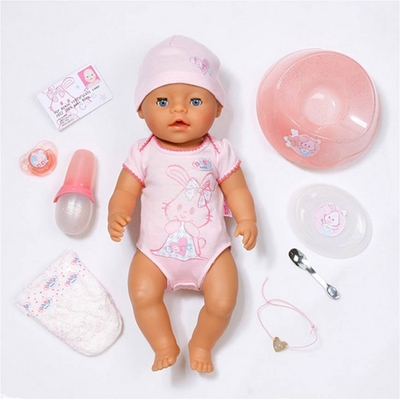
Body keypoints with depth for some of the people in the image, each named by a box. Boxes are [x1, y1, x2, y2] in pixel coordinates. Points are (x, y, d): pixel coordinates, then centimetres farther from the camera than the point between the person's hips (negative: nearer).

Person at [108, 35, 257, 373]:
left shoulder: (218, 151, -2)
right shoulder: (144, 153, -3)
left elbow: (236, 189, 1)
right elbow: (125, 192, -4)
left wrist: (247, 220, -15)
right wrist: (117, 216, -24)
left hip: (210, 249, 0)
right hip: (156, 250, 1)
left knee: (223, 303, -9)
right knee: (142, 295, -16)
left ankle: (201, 345, 19)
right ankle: (165, 346, 7)